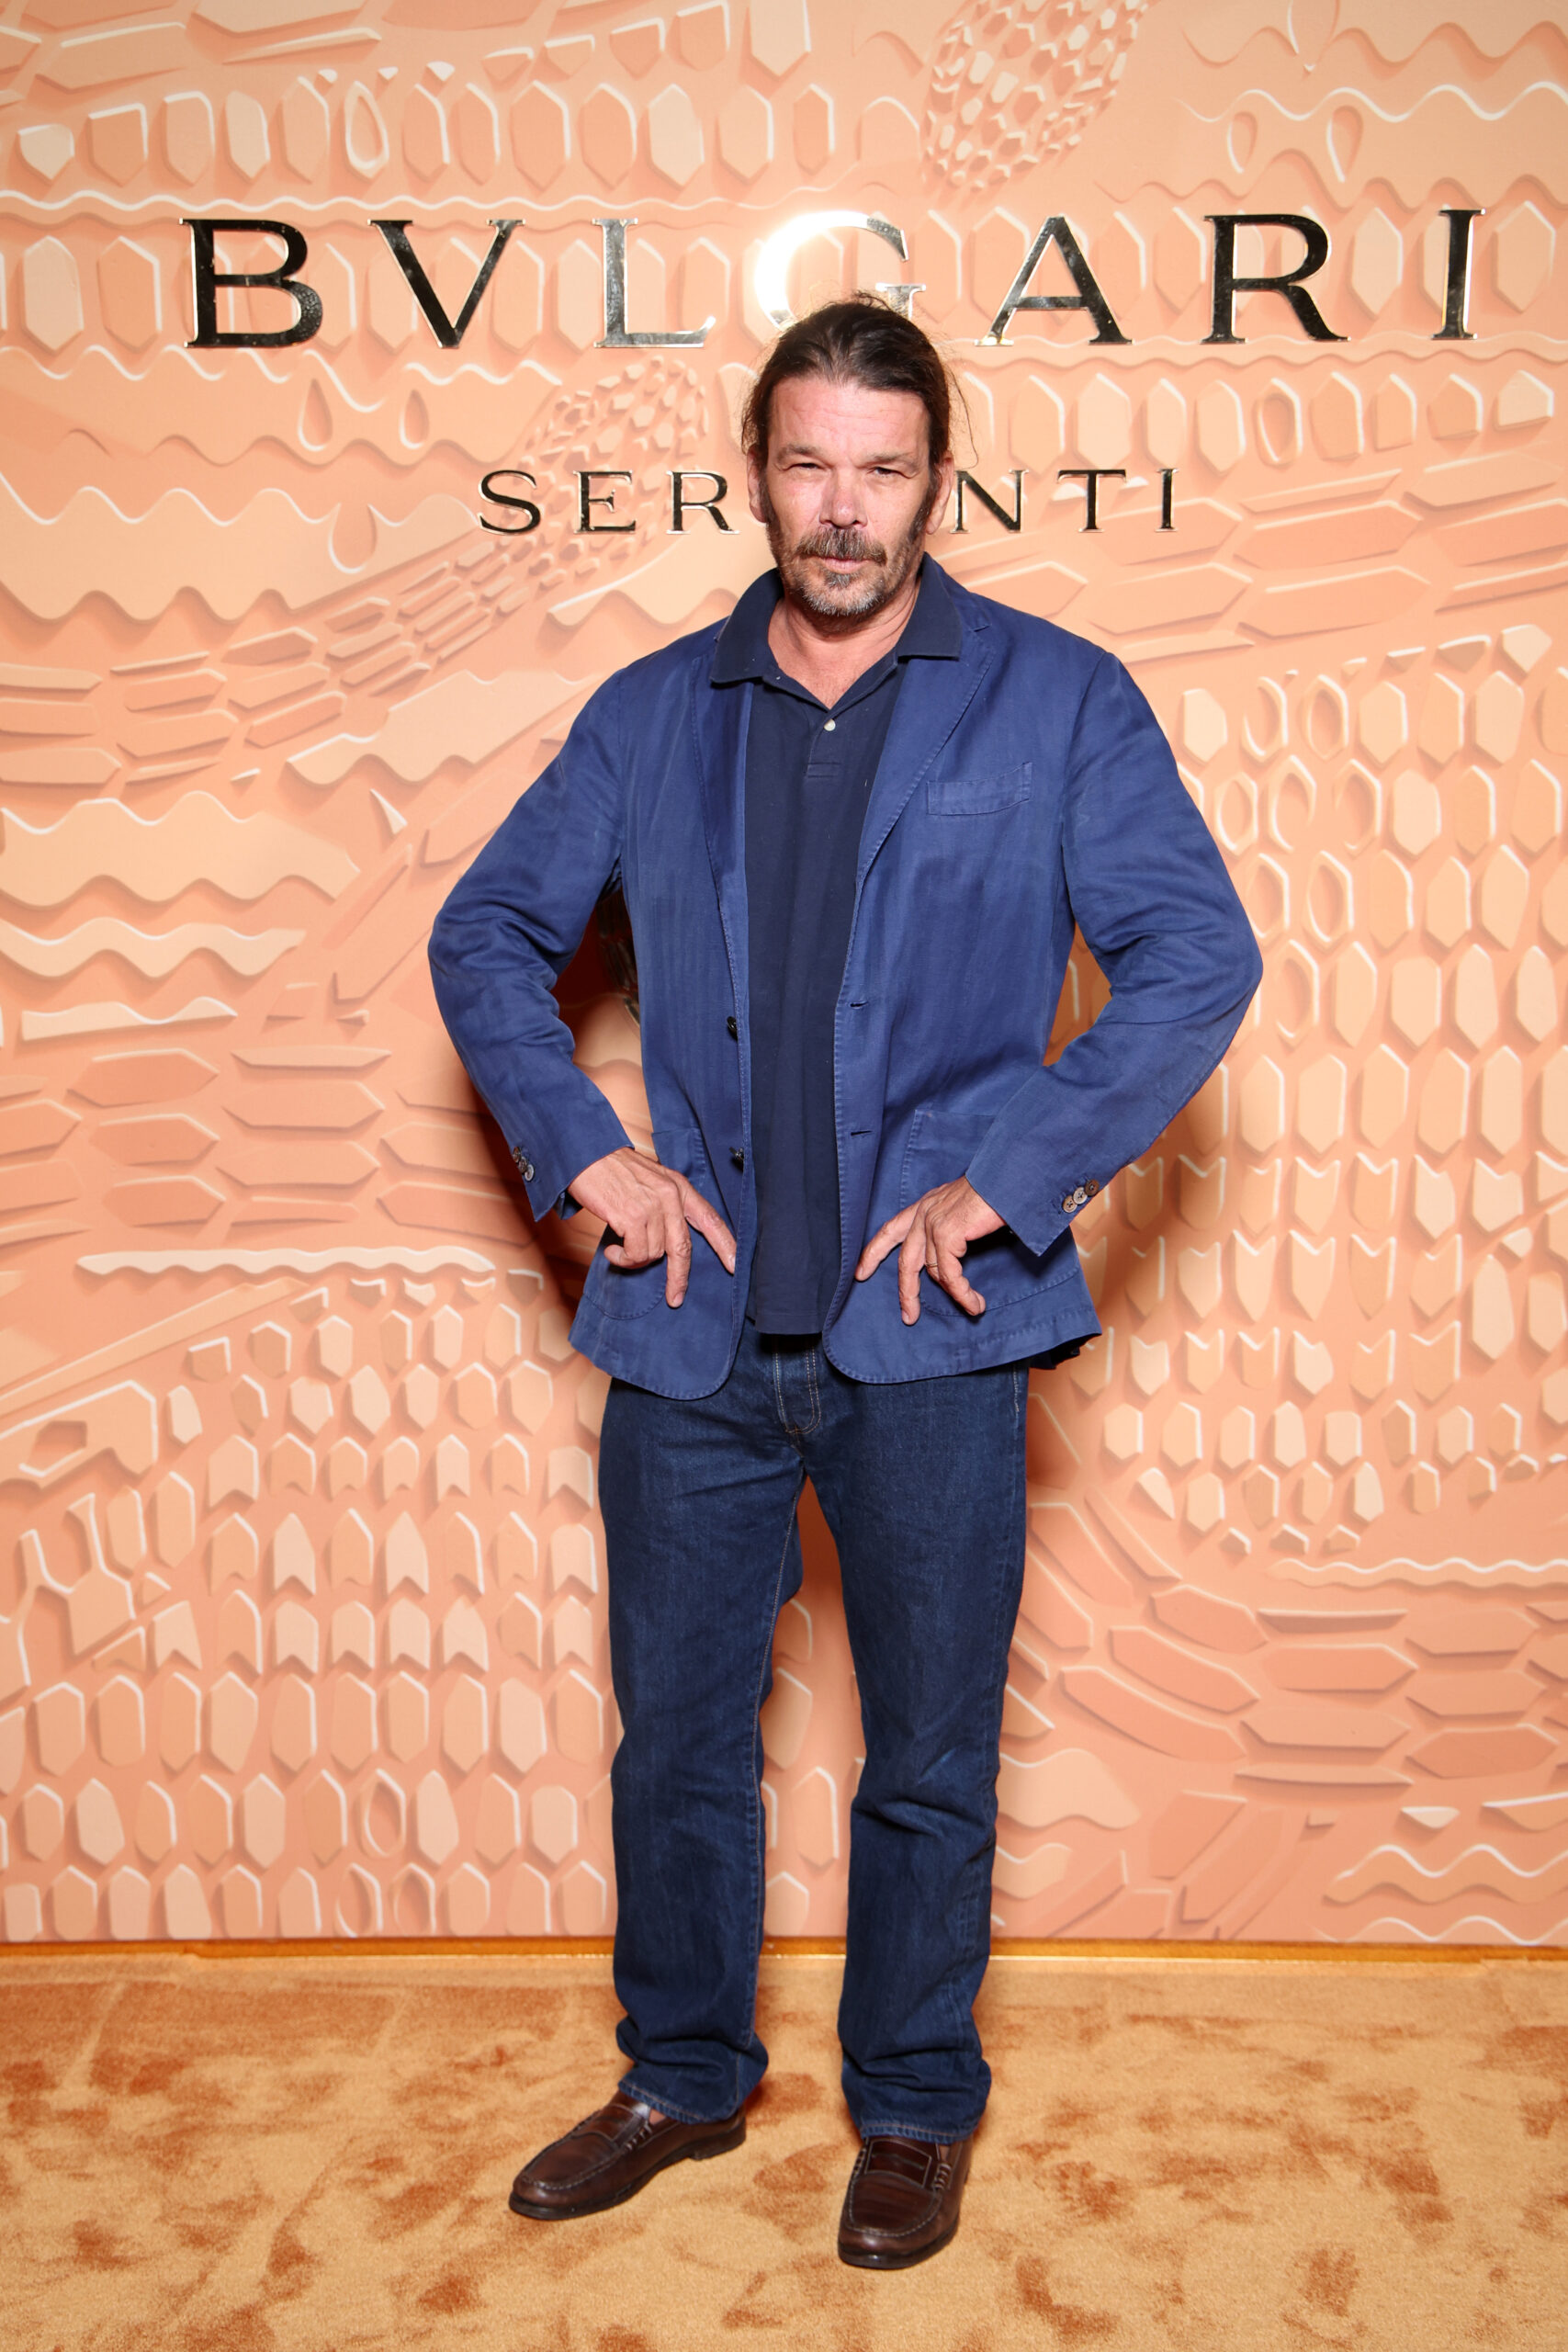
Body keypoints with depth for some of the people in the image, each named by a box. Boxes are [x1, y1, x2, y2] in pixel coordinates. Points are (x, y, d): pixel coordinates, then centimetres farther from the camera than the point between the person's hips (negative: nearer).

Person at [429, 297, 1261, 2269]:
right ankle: (684, 2078, 38)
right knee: (676, 1734, 16)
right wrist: (584, 1149, -2)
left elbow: (1197, 958, -5)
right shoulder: (653, 715, 7)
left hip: (928, 1338, -2)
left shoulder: (1057, 702, -1)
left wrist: (1007, 1179, -13)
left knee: (927, 1759, 12)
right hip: (693, 1325, 3)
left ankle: (915, 2108, 35)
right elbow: (487, 936, 12)